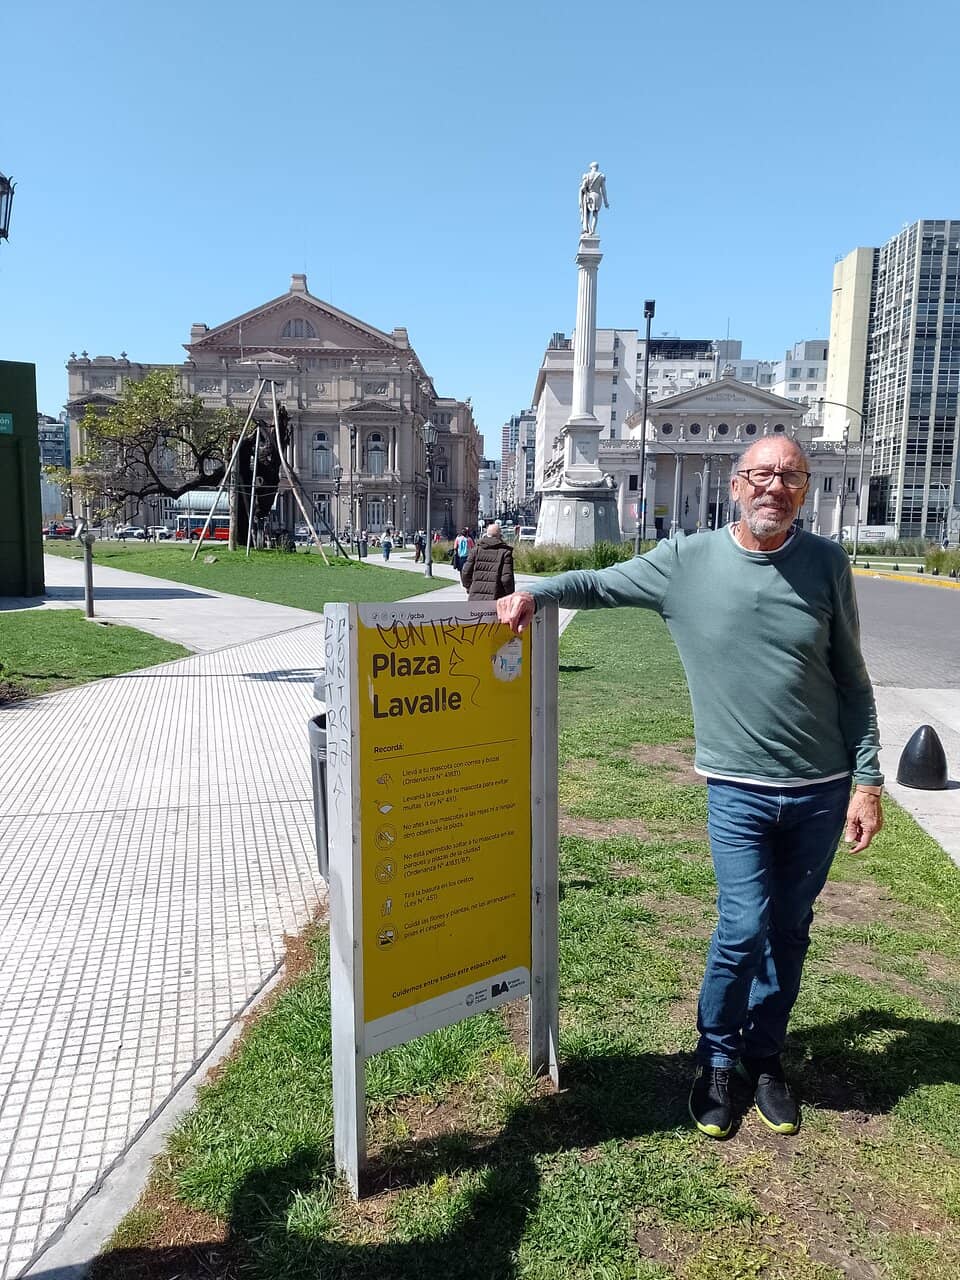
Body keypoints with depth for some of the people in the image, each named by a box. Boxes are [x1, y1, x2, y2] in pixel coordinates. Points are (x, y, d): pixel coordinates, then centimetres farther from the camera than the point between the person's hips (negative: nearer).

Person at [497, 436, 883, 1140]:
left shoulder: (827, 563, -2)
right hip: (740, 789, -2)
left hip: (822, 791, 2)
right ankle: (716, 1058, 22)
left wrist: (867, 780, 0)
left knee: (790, 931, 14)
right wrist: (533, 592, -13)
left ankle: (766, 1055, 37)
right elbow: (598, 584, 6)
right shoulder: (686, 560, -5)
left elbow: (852, 681, 2)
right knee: (743, 930, -6)